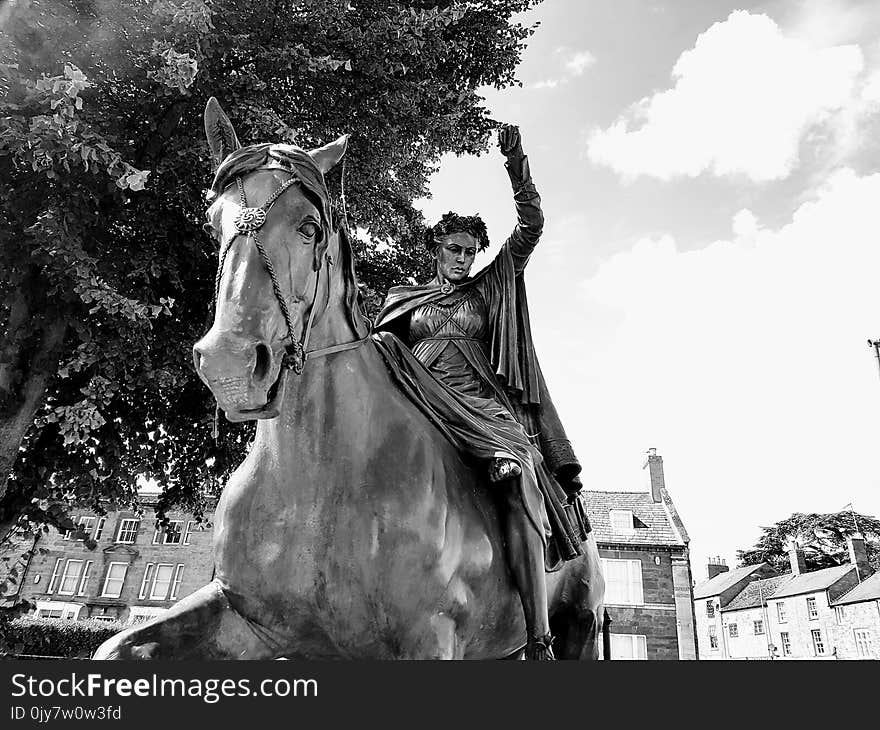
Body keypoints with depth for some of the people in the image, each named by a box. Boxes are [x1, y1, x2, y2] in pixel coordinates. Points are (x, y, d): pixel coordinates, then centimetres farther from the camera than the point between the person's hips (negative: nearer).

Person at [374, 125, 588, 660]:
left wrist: (516, 162, 8)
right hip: (420, 401, 1)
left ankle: (539, 641, -28)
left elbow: (531, 226, 15)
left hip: (482, 404, -1)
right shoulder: (405, 297, 24)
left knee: (518, 478, -28)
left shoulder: (490, 289, 21)